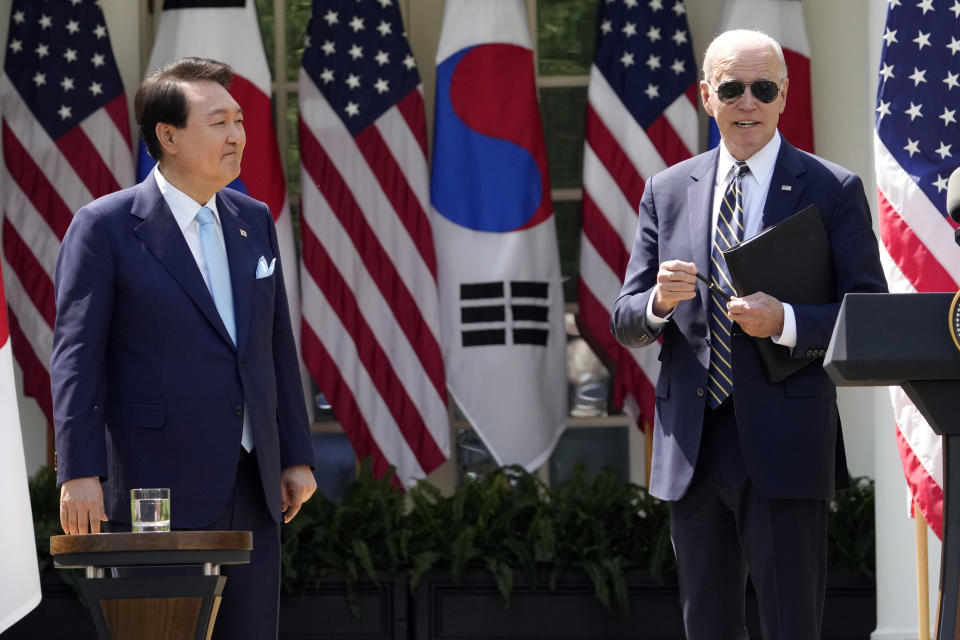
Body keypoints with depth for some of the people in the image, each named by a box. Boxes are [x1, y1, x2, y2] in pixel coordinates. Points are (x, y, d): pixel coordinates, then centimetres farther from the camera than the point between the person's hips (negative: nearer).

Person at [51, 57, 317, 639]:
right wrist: (79, 472, -15)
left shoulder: (254, 221, 13)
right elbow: (76, 356, -8)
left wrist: (297, 455, 13)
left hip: (251, 490, 6)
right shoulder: (105, 227, -6)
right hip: (158, 490, -6)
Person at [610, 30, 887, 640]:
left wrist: (785, 321, -19)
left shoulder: (834, 191, 1)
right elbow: (625, 324, 11)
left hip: (785, 447, -4)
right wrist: (659, 300, -12)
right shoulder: (667, 192, 12)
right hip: (691, 446, 4)